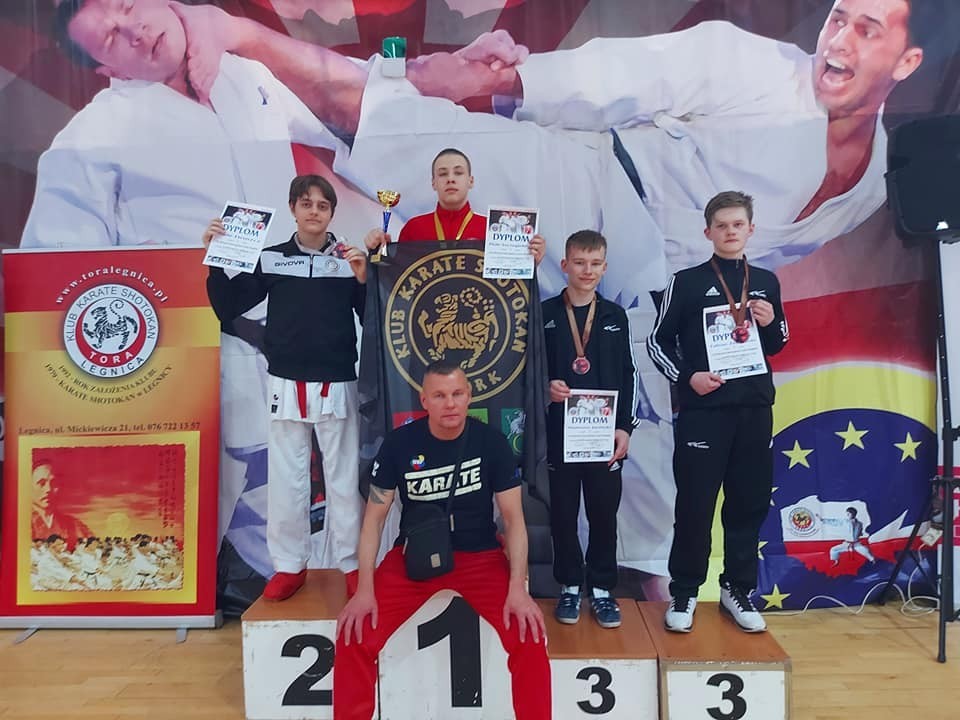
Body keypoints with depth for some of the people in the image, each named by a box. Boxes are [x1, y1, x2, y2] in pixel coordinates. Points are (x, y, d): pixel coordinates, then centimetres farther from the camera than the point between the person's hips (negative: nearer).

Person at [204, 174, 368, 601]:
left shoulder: (350, 259, 0)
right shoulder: (270, 259, 5)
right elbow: (227, 308, 5)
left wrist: (363, 280, -16)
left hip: (337, 386, -1)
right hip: (287, 386, 2)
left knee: (343, 478, 6)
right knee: (285, 480, 9)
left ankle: (352, 563, 19)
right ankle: (289, 565, 23)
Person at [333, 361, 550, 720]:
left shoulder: (492, 442, -10)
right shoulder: (399, 443, -9)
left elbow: (513, 517, -6)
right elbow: (374, 517, -4)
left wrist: (517, 587, -18)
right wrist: (364, 589, -13)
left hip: (480, 555, 0)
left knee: (530, 638, -21)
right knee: (353, 637, -15)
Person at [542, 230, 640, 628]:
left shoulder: (615, 316, 7)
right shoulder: (545, 313, 1)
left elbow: (626, 377, 6)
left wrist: (624, 427, 0)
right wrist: (546, 387, -18)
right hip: (560, 430, -1)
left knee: (604, 511, 7)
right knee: (563, 511, 8)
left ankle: (602, 587, 23)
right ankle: (569, 585, 24)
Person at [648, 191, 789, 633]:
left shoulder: (766, 282, 11)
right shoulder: (687, 282, -1)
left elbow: (777, 345, 19)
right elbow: (658, 342, 1)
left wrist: (770, 324, -2)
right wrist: (687, 377, -13)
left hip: (754, 408, 4)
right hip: (702, 409, -4)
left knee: (750, 502, 9)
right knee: (695, 504, 0)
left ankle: (737, 590, 25)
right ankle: (683, 593, 15)